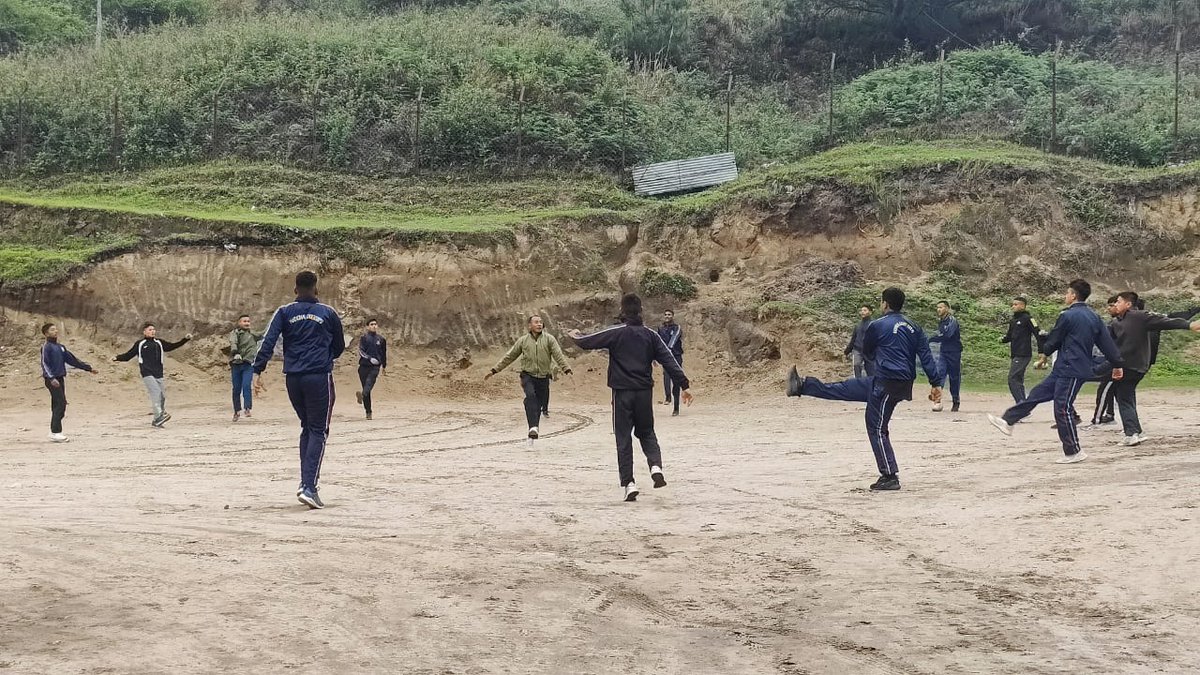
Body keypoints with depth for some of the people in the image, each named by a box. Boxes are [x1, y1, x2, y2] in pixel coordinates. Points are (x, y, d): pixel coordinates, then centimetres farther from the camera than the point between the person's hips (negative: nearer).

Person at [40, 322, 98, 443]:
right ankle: (55, 432, -15)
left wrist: (88, 368, 22)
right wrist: (51, 378, -29)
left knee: (58, 406, 7)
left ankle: (55, 433, 11)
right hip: (52, 380, -8)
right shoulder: (46, 347, -6)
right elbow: (45, 364, -15)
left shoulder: (60, 347, 17)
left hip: (61, 378, 8)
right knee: (60, 404, -14)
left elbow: (72, 360, 22)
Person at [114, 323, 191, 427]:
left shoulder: (159, 343, 16)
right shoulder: (139, 344, 7)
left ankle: (157, 421, 10)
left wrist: (185, 339, 18)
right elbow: (128, 355, 7)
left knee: (162, 396, 1)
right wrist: (117, 358, -8)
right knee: (155, 392, -22)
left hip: (159, 374, 5)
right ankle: (159, 416, -31)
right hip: (147, 374, -5)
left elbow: (173, 346, 23)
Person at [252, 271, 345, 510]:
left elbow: (268, 342, -5)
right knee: (318, 431, -2)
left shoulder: (285, 313, 7)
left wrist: (258, 371, -8)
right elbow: (339, 347, 15)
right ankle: (309, 488, -16)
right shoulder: (328, 313, 5)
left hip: (293, 378, 3)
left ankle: (306, 481, 15)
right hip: (319, 378, -3)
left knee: (307, 427, 20)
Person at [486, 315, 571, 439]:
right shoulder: (523, 340, 6)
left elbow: (558, 355, -6)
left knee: (540, 404, 2)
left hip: (543, 377, 1)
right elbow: (509, 357, 11)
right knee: (530, 396, -26)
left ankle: (535, 428, 18)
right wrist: (494, 370, 10)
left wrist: (567, 370, -23)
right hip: (528, 375, -1)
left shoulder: (549, 339, 3)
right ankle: (533, 427, -34)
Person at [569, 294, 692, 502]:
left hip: (622, 392, -3)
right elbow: (669, 360, 2)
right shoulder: (651, 335, 4)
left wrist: (575, 336, 23)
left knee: (623, 438, 4)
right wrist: (684, 385, 4)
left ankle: (628, 483, -2)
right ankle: (656, 466, -8)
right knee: (646, 432, 18)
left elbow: (587, 342, 0)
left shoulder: (616, 333, -6)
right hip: (645, 391, 3)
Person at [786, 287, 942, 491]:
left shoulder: (877, 326, -8)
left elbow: (867, 354, 8)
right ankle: (802, 385, 22)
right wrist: (936, 384, 1)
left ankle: (890, 477, 1)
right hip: (905, 384, 8)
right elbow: (926, 356, 2)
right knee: (846, 388, 14)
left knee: (877, 429, 1)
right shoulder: (913, 327, 8)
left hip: (886, 384, -8)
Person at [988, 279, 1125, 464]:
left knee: (1063, 409, -3)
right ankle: (1007, 421, 14)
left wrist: (1045, 352, 17)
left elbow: (1052, 341, -4)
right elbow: (1107, 341, 10)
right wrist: (1118, 364, 14)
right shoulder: (1093, 317, 10)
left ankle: (1074, 452, 3)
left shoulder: (1067, 316, -14)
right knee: (1037, 394, 10)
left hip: (1071, 371, -9)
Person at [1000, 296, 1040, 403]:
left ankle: (1021, 403, -17)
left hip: (1023, 355, -9)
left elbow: (1038, 334, -12)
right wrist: (1003, 340, 0)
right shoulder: (1013, 320, 15)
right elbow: (1009, 336, 23)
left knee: (1012, 379, -16)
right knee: (1018, 380, 11)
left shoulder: (1027, 318, -9)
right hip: (1015, 355, 9)